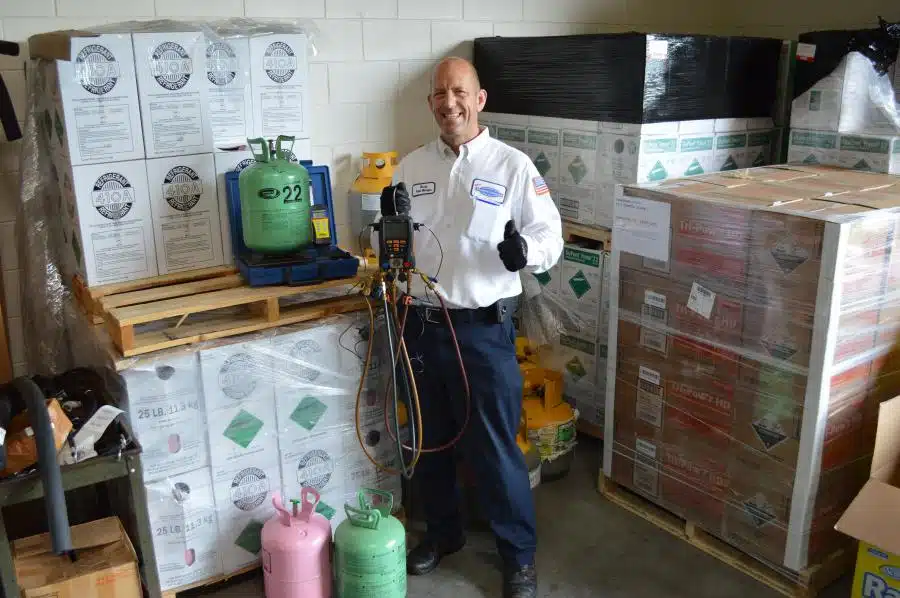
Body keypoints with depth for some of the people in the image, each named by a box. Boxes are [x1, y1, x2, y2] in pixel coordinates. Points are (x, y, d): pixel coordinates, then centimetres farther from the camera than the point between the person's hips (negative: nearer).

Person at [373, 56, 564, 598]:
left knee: (495, 448, 2)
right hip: (421, 324, 5)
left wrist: (526, 251, -28)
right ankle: (443, 532, 40)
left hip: (483, 328, -4)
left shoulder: (513, 165, -5)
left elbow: (551, 236, -6)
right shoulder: (411, 167, 7)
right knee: (430, 440, 18)